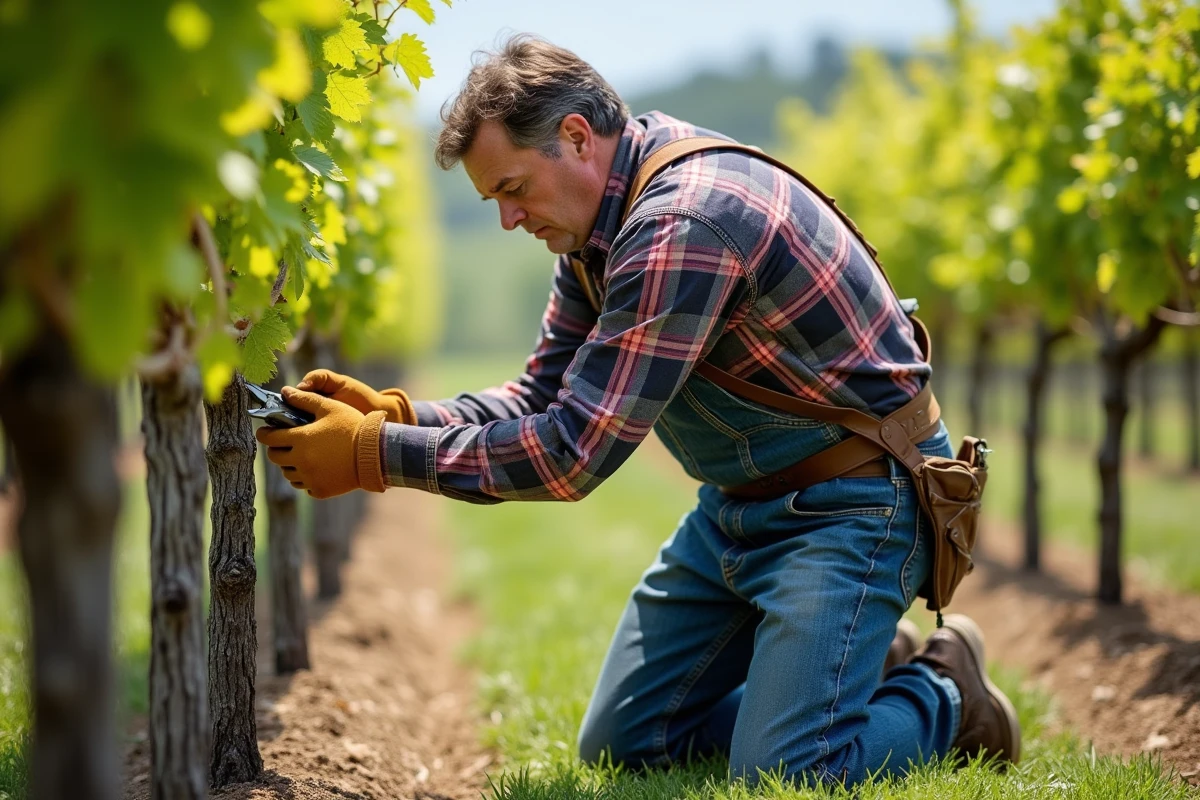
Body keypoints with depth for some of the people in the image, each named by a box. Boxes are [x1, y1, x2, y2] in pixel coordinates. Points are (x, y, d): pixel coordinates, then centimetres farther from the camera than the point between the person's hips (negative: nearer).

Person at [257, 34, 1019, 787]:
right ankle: (851, 660, 23)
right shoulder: (601, 221, 2)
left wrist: (374, 454, -24)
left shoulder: (681, 224, -29)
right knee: (620, 747, 10)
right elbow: (543, 396, 5)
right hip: (738, 504, 10)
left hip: (850, 501, -9)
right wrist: (395, 413, -11)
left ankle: (944, 695, 8)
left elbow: (573, 452, -29)